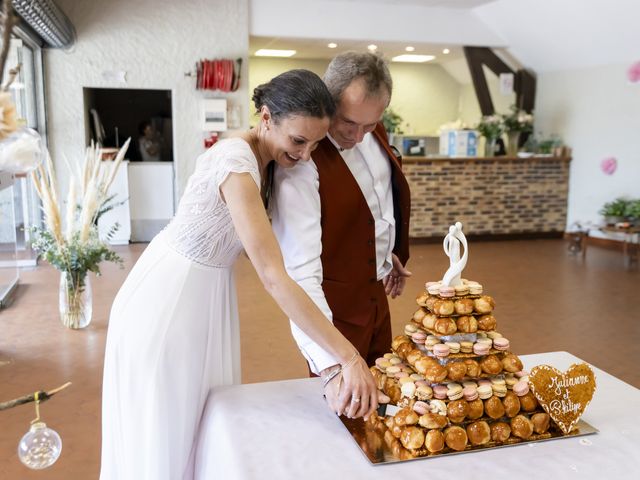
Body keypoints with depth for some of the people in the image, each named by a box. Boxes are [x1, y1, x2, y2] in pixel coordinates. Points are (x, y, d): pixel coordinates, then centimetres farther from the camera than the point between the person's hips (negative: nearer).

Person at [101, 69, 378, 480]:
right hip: (171, 296, -8)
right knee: (163, 434, 8)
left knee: (201, 422, 19)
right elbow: (273, 278, -35)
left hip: (209, 291, 8)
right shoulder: (237, 162, -29)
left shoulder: (265, 157, -2)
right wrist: (350, 358, -35)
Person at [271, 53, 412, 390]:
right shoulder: (303, 163, -31)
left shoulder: (373, 134, -7)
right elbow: (300, 268, -38)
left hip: (376, 291, 7)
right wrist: (329, 364, -45)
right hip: (337, 304, -7)